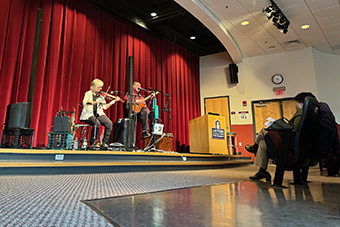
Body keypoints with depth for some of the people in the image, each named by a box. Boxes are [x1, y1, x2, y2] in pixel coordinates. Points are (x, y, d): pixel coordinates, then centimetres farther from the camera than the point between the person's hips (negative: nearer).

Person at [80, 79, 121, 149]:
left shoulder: (101, 95, 17)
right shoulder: (88, 93, 5)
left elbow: (104, 107, 12)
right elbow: (84, 103, -14)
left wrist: (114, 100, 5)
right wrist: (95, 102, -28)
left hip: (99, 114, 4)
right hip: (89, 114, -4)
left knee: (109, 123, -21)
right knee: (97, 123, -34)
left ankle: (104, 143, -13)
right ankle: (92, 143, -17)